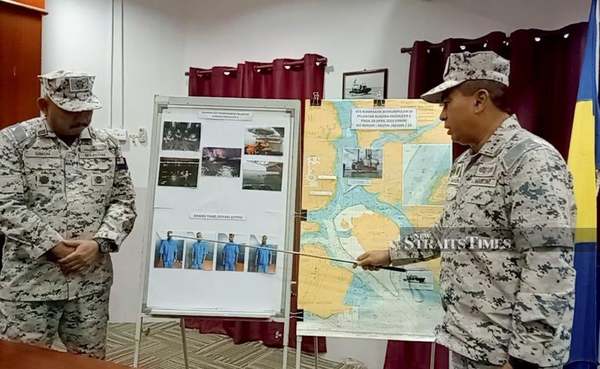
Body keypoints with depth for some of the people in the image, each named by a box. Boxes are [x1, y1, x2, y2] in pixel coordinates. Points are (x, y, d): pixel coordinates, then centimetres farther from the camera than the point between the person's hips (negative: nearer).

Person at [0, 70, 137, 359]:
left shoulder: (107, 146, 6)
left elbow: (124, 201, 4)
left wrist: (99, 243, -12)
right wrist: (54, 246, -16)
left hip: (91, 281, 3)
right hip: (29, 281, -3)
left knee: (90, 360, 14)